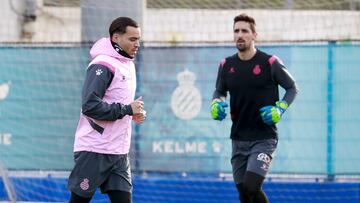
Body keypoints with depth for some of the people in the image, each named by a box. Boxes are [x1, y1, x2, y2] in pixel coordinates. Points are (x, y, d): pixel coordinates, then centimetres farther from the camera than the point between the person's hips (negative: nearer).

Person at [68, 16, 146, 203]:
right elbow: (90, 106, -23)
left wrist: (134, 114, 6)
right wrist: (127, 109, -19)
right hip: (94, 151, -8)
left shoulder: (128, 65, 15)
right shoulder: (103, 65, -14)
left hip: (118, 153, 8)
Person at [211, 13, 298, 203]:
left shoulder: (270, 63, -7)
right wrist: (216, 104, 0)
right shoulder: (226, 65, 5)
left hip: (264, 138, -5)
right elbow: (219, 91, 22)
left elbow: (292, 88, 4)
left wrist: (280, 109, -11)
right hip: (238, 138, 5)